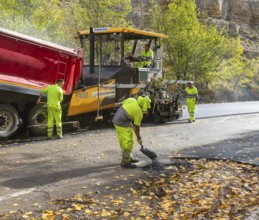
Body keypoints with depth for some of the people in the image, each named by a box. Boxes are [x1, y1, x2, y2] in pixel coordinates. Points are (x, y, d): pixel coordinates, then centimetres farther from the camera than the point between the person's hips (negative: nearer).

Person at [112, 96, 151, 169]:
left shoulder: (131, 100, 2)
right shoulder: (139, 112, -15)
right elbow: (136, 127, -8)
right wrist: (139, 138, 6)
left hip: (117, 119, 9)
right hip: (122, 124, -9)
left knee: (127, 142, 19)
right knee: (127, 143, -2)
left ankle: (129, 158, 30)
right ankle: (125, 162, 4)